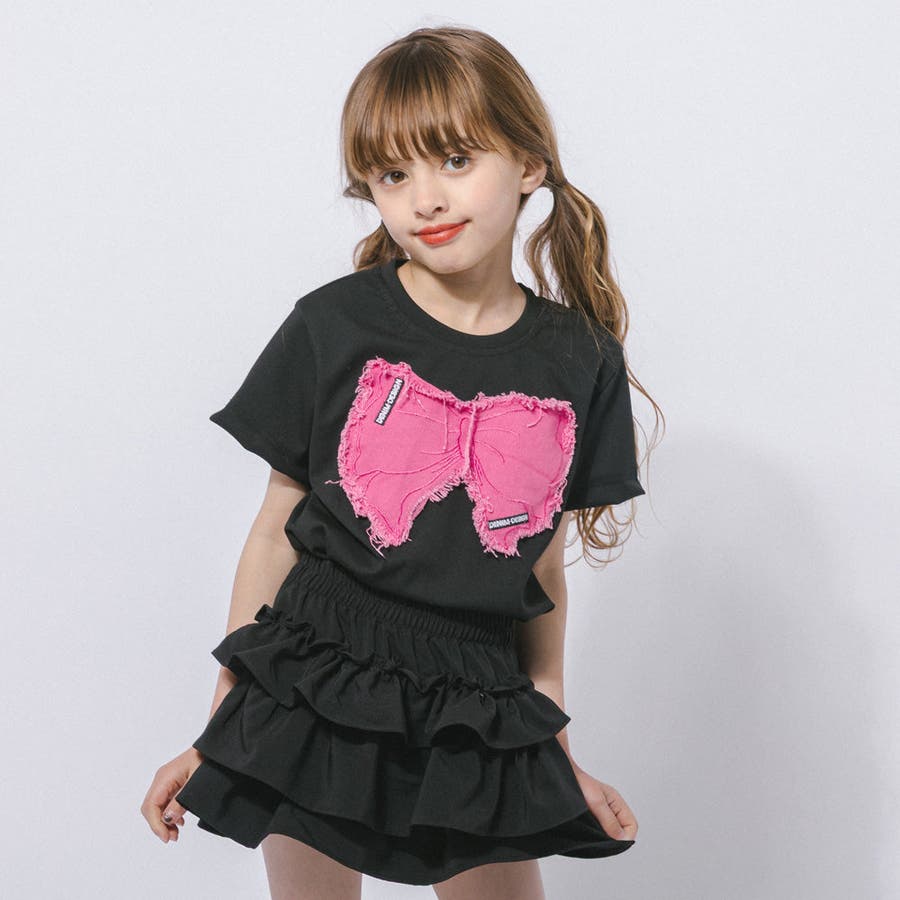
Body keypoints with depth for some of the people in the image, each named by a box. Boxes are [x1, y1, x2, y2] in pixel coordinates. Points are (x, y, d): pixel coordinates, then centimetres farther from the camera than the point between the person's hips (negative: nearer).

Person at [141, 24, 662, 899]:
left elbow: (542, 570, 7)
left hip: (477, 721, 2)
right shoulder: (332, 328, -5)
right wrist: (217, 733, 2)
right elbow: (276, 531, 0)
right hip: (316, 695, -1)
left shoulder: (582, 363, 0)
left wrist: (556, 750, 12)